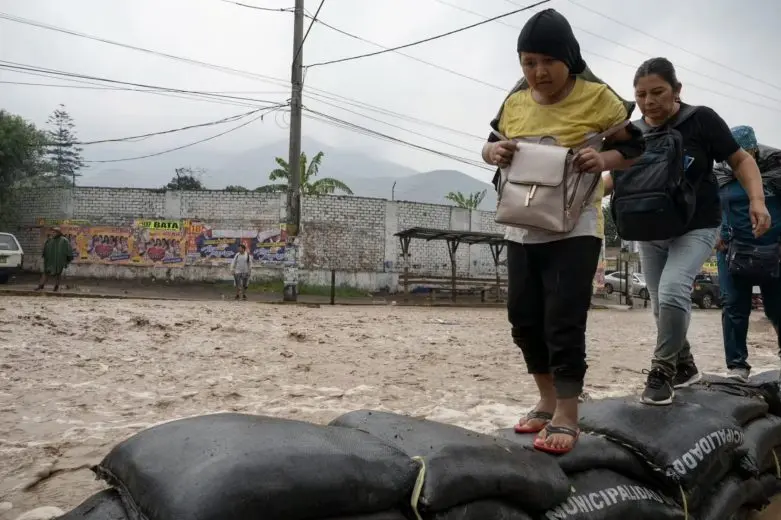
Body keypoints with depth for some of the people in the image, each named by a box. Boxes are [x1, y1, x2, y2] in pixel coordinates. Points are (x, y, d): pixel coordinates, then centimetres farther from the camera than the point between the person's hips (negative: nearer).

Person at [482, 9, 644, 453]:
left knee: (564, 322, -8)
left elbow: (636, 146, 0)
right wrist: (495, 152, -8)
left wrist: (604, 159, -21)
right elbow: (491, 144, 16)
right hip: (522, 229, 6)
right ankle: (548, 402, 25)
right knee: (524, 319, 9)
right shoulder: (515, 101, 5)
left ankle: (568, 417, 5)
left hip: (574, 229, -5)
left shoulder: (597, 97, -8)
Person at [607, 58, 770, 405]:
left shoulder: (701, 120, -12)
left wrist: (756, 199, -20)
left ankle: (663, 370, -6)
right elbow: (620, 177, 9)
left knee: (672, 292, -25)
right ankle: (684, 365, 33)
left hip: (696, 228, -4)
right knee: (661, 307, 10)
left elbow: (740, 160, -5)